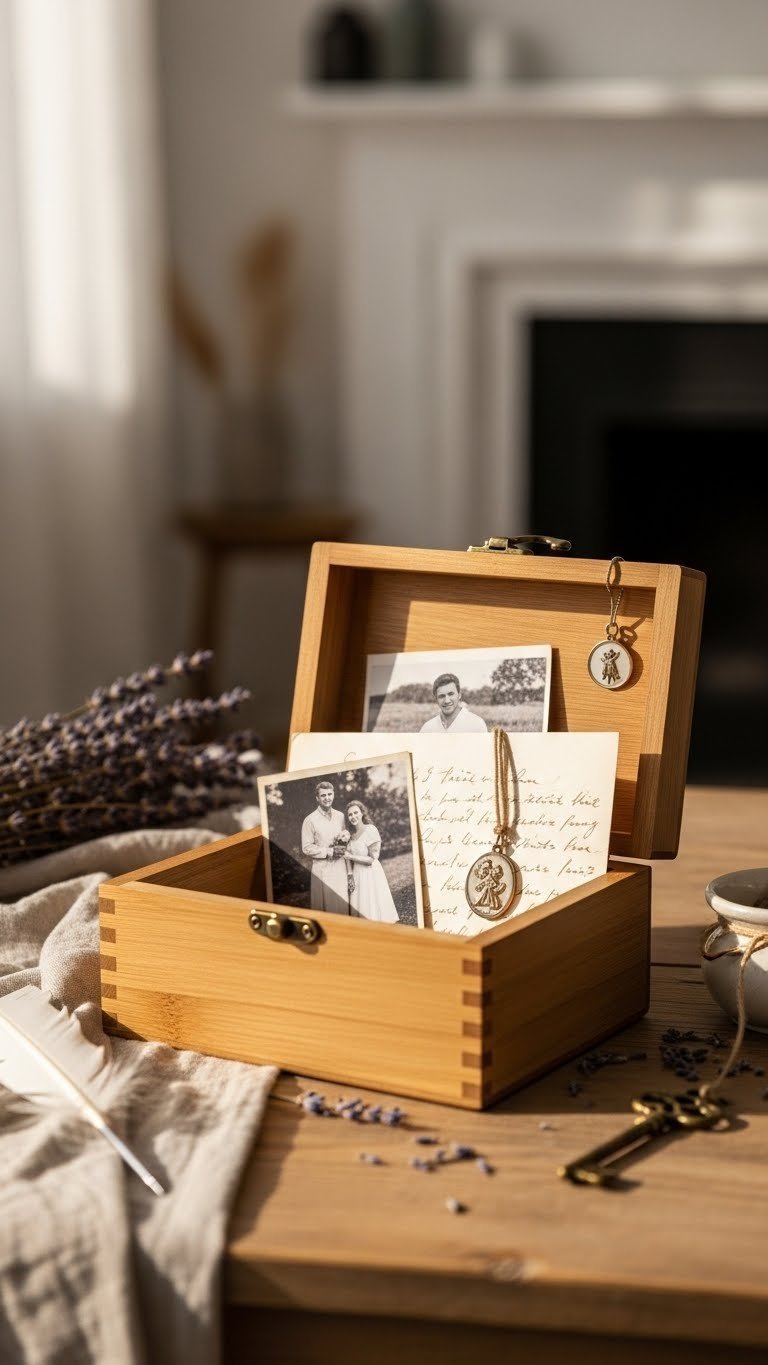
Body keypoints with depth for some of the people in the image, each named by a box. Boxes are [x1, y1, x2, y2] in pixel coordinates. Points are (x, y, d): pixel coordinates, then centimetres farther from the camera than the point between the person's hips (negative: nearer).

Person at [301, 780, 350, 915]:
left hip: (340, 867, 4)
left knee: (342, 903, 5)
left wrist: (344, 837, -3)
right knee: (324, 905, -2)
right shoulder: (310, 820, -8)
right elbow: (306, 848, -10)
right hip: (322, 868, -4)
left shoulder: (340, 816, 8)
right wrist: (330, 852, -14)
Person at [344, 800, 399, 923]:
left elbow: (371, 859, -15)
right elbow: (349, 856, 12)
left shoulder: (371, 831, -14)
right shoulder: (352, 834, 7)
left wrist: (351, 856, -12)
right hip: (357, 876, 7)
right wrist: (350, 876, -1)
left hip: (371, 875, -7)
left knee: (373, 911, -1)